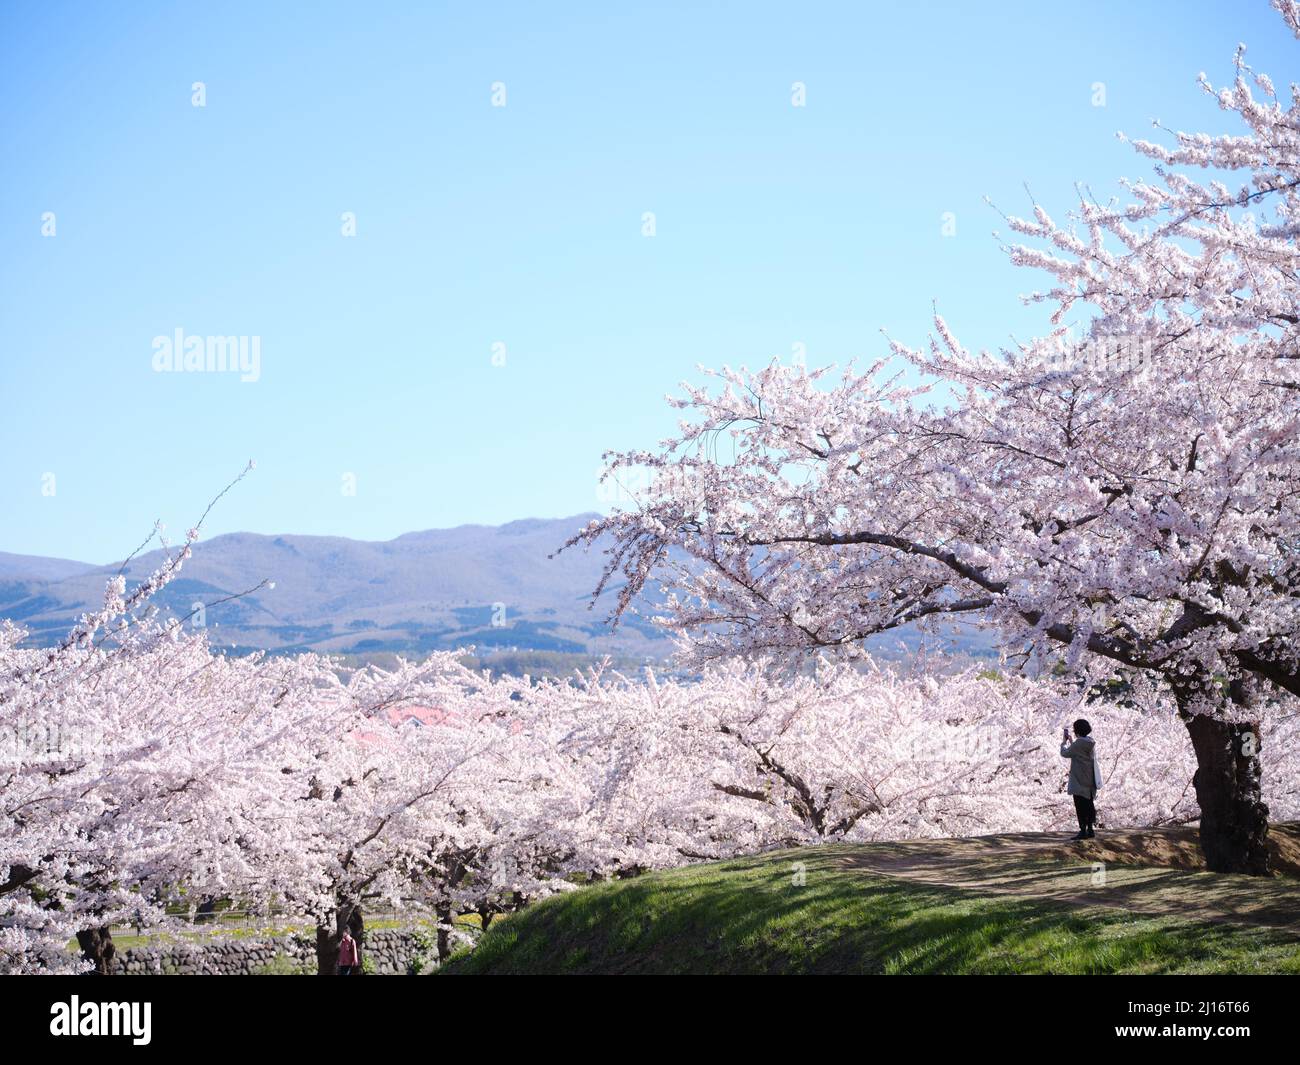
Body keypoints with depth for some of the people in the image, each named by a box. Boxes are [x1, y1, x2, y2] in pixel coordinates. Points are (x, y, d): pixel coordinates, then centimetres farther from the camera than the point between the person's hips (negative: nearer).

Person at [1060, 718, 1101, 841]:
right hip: (1090, 780, 8)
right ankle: (1090, 830, 21)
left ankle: (1083, 831, -4)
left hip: (1080, 782, -8)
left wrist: (1064, 741, 7)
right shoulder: (1091, 742, 7)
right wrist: (1070, 740, 23)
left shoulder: (1079, 743, -19)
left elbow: (1065, 753, -10)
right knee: (1088, 804, 15)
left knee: (1080, 806, -3)